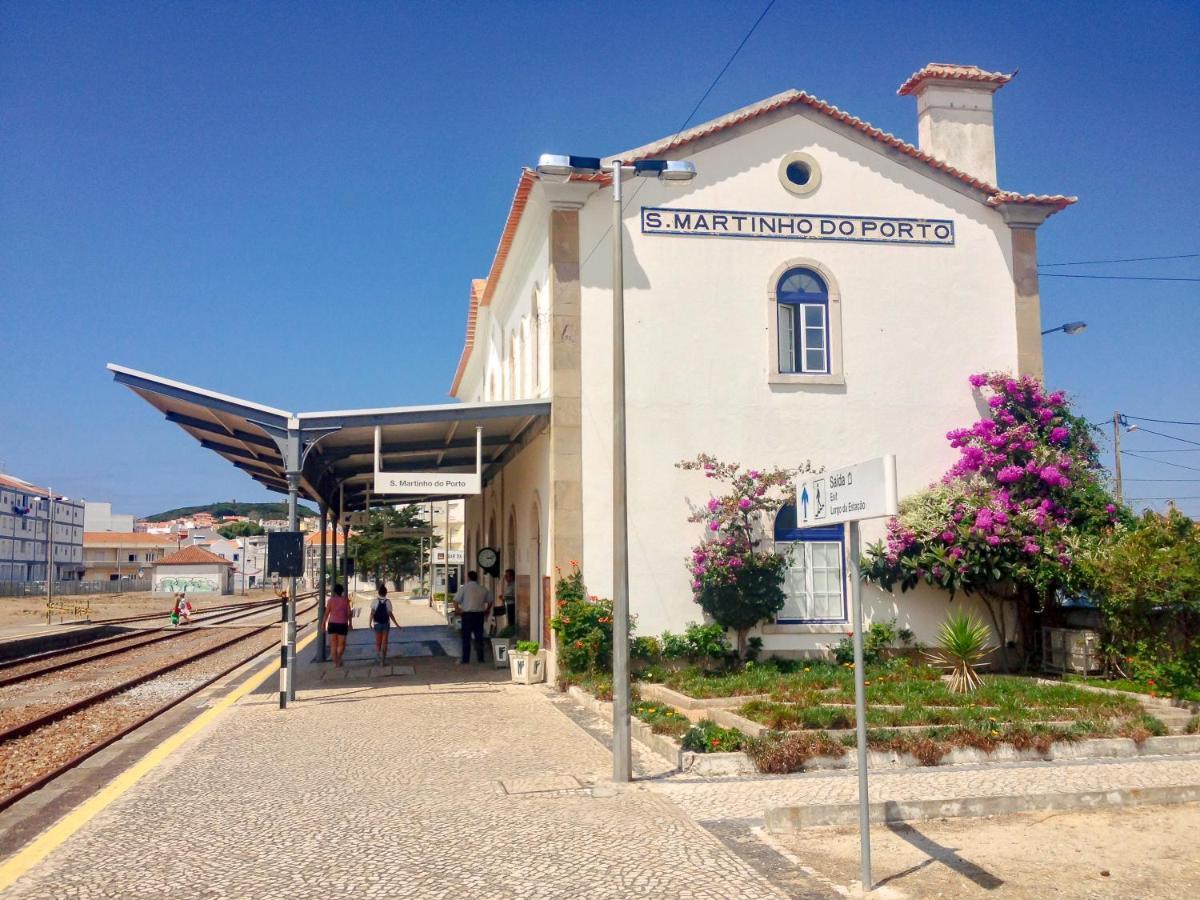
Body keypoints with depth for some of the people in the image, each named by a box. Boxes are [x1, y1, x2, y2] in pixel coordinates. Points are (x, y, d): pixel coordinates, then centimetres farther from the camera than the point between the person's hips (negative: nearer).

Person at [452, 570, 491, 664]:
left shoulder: (464, 588, -5)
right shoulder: (483, 589, 7)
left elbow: (456, 601, -10)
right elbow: (490, 601, 13)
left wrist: (458, 611, 2)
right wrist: (486, 611, 21)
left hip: (467, 615, -3)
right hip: (479, 615, 4)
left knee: (466, 638, 2)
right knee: (479, 637, 11)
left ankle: (465, 659, 2)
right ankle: (481, 658, 13)